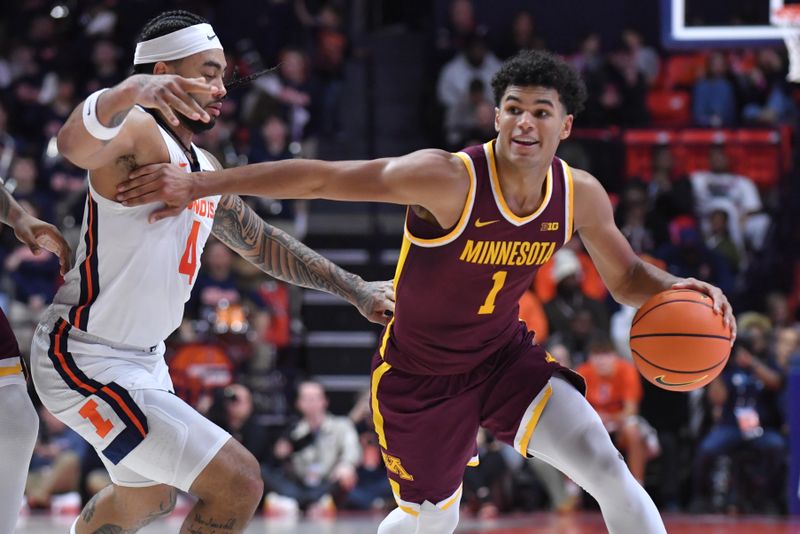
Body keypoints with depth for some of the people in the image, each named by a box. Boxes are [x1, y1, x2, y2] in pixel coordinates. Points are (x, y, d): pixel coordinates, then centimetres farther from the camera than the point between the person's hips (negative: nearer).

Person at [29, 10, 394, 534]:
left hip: (144, 358, 10)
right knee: (238, 483, -17)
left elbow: (262, 243, 25)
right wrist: (127, 93, -65)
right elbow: (75, 144, -44)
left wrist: (355, 289, 24)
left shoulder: (204, 168, 10)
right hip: (90, 363, -10)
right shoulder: (138, 132, -19)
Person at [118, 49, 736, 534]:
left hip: (506, 356, 3)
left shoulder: (580, 196, -13)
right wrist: (198, 184, -32)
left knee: (606, 466, -17)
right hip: (420, 375, -3)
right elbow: (320, 178, -29)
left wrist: (672, 290, -20)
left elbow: (626, 276, 4)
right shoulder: (447, 179, -30)